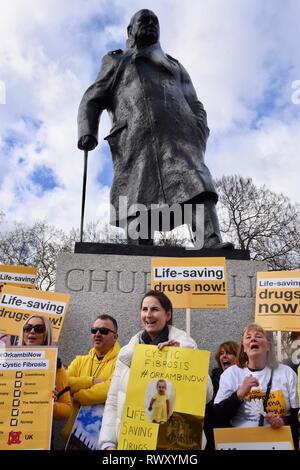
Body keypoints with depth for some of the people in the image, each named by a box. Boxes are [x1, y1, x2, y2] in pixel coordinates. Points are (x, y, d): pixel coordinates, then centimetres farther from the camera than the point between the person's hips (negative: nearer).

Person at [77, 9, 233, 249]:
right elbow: (92, 101, 20)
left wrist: (199, 139, 3)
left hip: (177, 135, 1)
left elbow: (196, 108, 25)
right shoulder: (116, 62, 32)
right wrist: (87, 132, -2)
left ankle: (213, 245, -42)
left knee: (195, 184, -25)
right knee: (139, 201, -17)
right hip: (135, 138, -1)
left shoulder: (175, 67, 37)